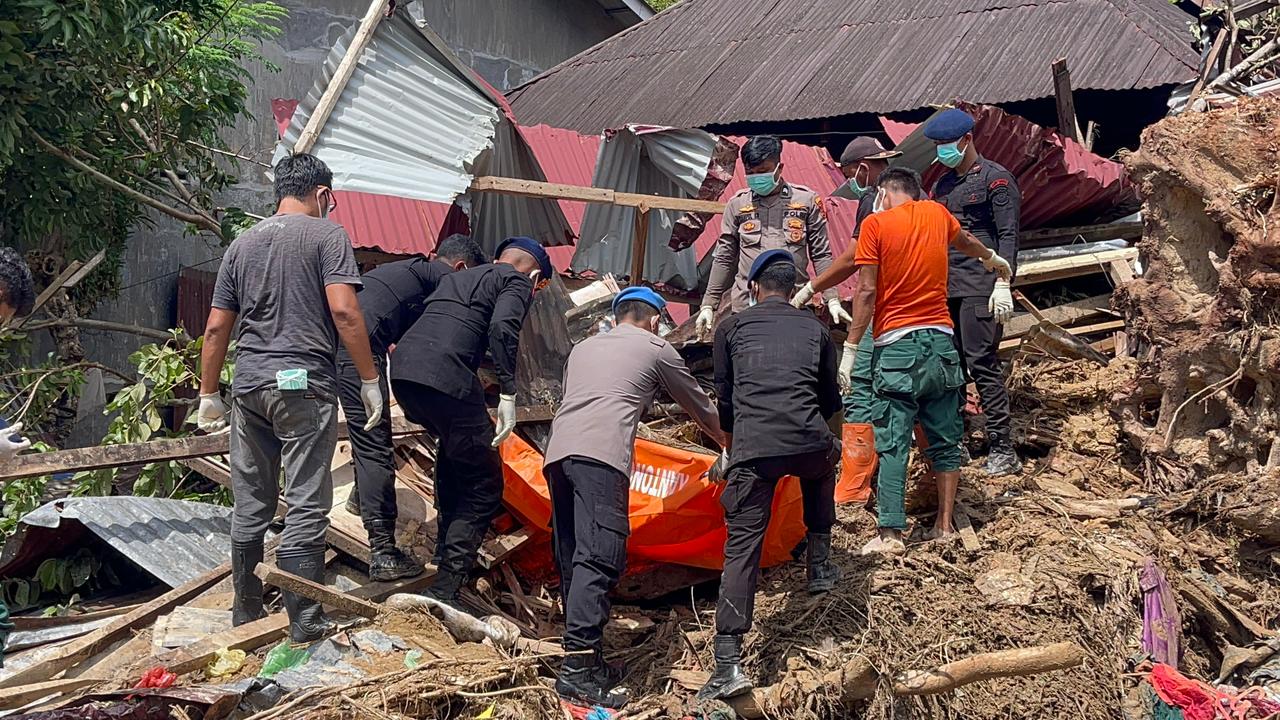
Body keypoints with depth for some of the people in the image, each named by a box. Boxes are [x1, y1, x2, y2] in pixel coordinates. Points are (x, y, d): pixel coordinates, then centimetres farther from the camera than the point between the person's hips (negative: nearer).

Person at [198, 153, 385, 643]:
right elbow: (344, 312, -13)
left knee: (250, 507, 12)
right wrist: (369, 379, -7)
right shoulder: (326, 235, -1)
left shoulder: (243, 244, 15)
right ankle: (303, 623, -1)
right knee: (306, 507, -2)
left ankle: (246, 615, 20)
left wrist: (209, 394, 21)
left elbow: (216, 328, 14)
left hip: (249, 385, 6)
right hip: (304, 383, -5)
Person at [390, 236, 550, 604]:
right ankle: (443, 592, -5)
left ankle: (446, 549, 37)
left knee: (455, 445, 34)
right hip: (444, 376, -8)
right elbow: (502, 328, -9)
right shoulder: (517, 281, 10)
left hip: (401, 365, 8)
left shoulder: (458, 276, 33)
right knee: (484, 488, 3)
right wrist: (508, 394, -11)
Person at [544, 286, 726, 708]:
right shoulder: (656, 348, 19)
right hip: (601, 454, -6)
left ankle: (589, 662, 7)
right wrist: (726, 441, 49)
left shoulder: (583, 348, 32)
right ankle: (577, 669, -26)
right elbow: (698, 406, 30)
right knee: (598, 559, -15)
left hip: (557, 451, 7)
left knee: (573, 562, 9)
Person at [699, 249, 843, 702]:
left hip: (753, 449, -2)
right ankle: (820, 565, 37)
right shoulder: (815, 329, 20)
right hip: (809, 443, 2)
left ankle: (729, 662, -13)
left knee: (741, 548, -2)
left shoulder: (732, 329, 17)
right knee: (823, 467, 38)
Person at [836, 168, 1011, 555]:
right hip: (940, 339, 5)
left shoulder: (875, 224, -3)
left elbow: (867, 291, -9)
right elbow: (966, 242, 34)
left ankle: (891, 535, -8)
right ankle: (944, 525, 16)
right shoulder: (937, 213, 12)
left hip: (897, 345, -4)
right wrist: (992, 259, 55)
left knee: (892, 445, -4)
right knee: (944, 440, 12)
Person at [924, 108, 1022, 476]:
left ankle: (1003, 449, -8)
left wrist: (1003, 284, -17)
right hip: (946, 288, 7)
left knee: (982, 362, -11)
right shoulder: (942, 186, 20)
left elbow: (1008, 235, -8)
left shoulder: (995, 179, -1)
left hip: (980, 287, -7)